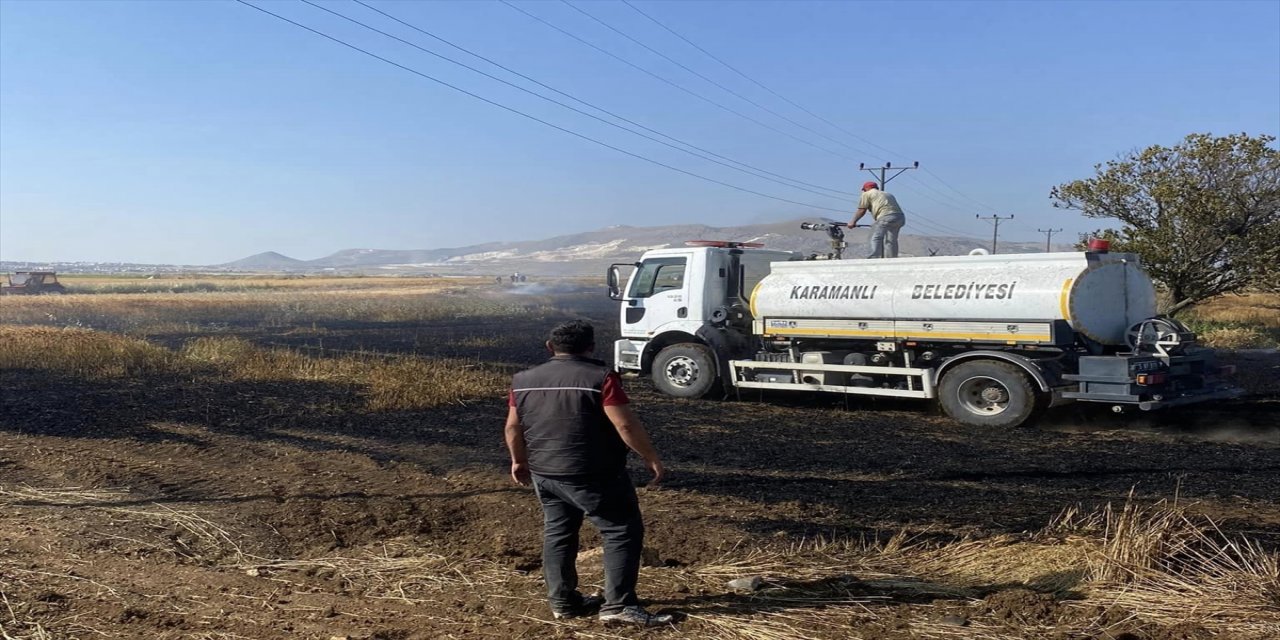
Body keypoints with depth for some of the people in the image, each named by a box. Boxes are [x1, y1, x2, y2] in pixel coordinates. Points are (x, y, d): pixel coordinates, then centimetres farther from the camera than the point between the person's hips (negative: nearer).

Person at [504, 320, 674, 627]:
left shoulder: (524, 380, 5)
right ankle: (618, 605, -2)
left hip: (543, 473, 6)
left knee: (558, 533, 18)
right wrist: (651, 458, -5)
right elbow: (626, 424, -15)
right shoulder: (599, 378, -12)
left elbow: (513, 427, 11)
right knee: (623, 533, 2)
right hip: (594, 475, -6)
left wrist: (519, 461, 25)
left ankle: (563, 601, 24)